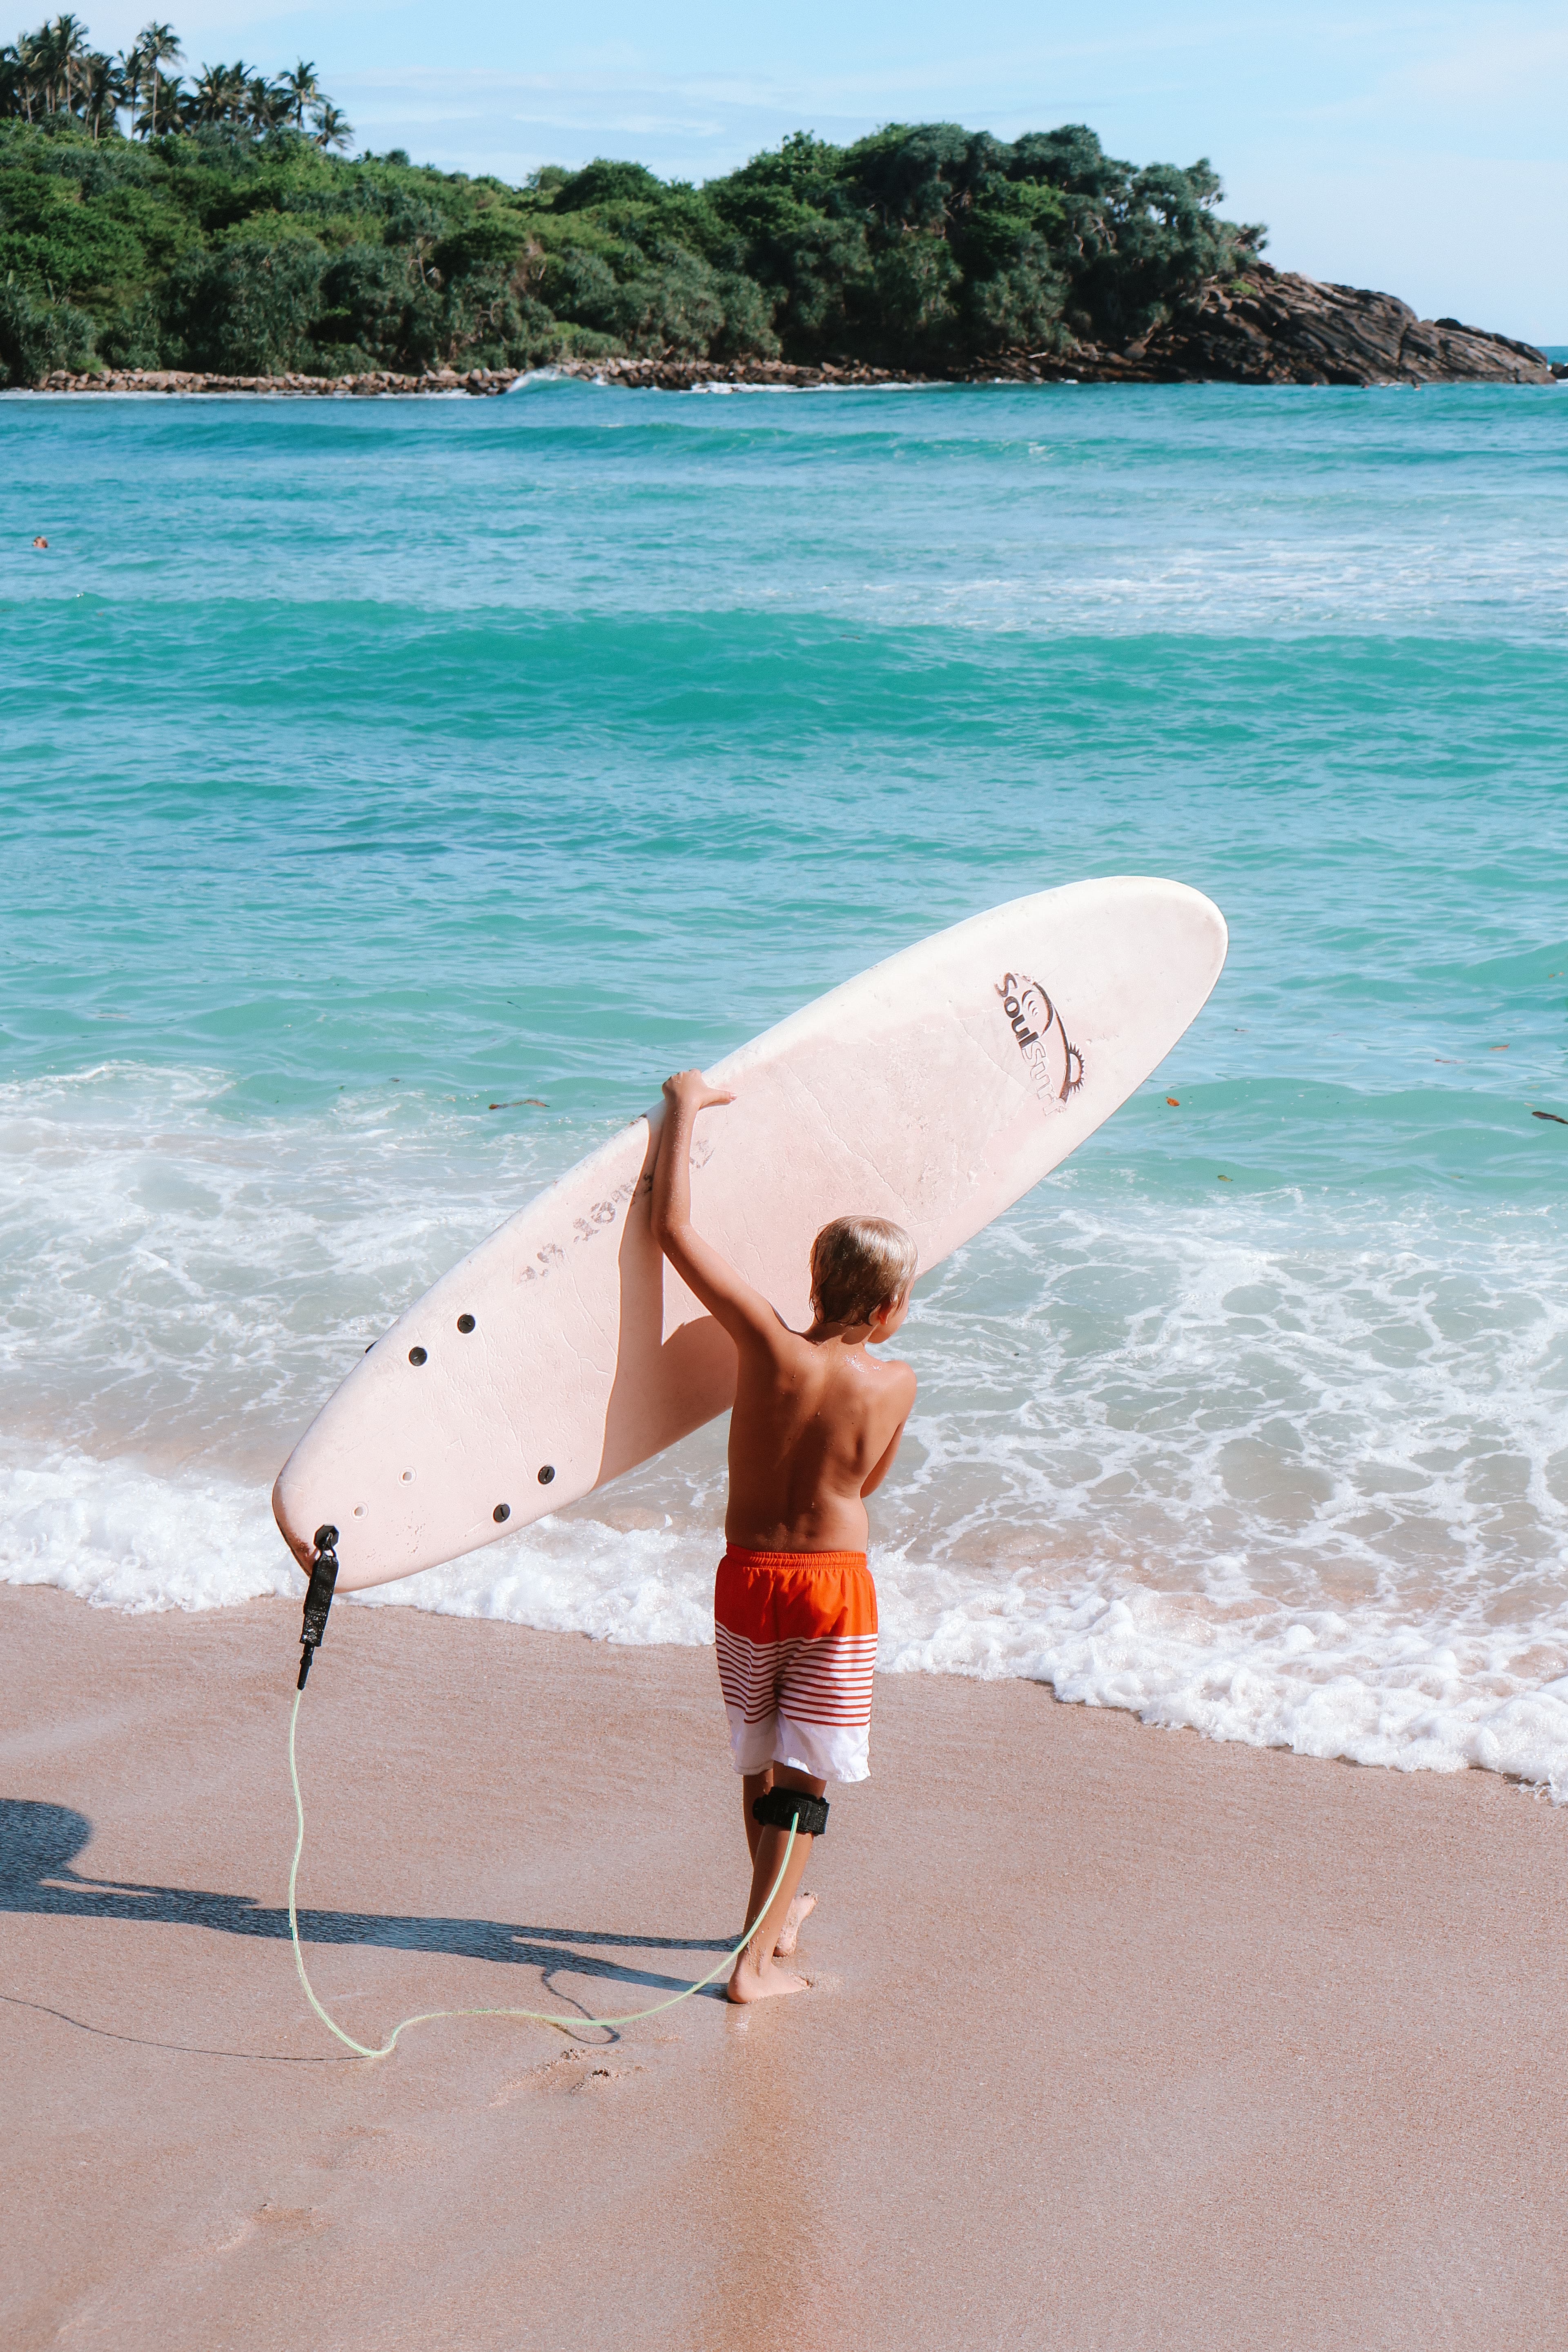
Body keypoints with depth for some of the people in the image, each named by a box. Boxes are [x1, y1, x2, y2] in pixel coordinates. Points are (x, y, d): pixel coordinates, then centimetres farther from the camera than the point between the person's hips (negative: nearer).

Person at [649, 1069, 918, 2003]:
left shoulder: (769, 1344, -13)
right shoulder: (894, 1384, -12)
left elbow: (674, 1229, -14)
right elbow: (870, 1482, 5)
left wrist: (687, 1108, -6)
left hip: (747, 1575, 2)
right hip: (837, 1579, -2)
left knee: (760, 1762, 20)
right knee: (804, 1776, 5)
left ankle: (781, 1910, 39)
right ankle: (758, 1957, 1)